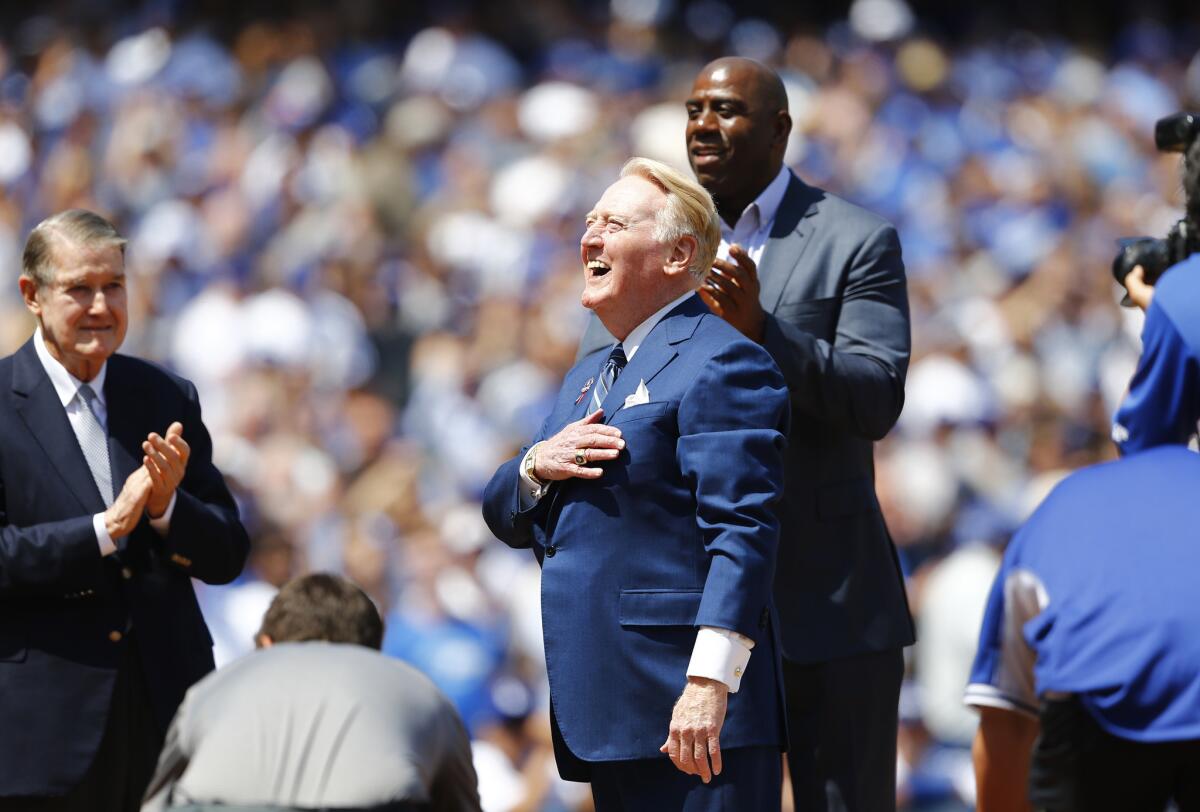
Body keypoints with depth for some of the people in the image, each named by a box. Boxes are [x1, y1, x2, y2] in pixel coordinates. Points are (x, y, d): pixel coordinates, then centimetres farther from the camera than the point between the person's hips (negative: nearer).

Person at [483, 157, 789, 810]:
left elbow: (742, 533, -17)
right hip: (608, 716, 9)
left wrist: (709, 683, -25)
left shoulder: (719, 363, -8)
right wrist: (535, 467, 0)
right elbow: (508, 521, 24)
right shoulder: (588, 378, 23)